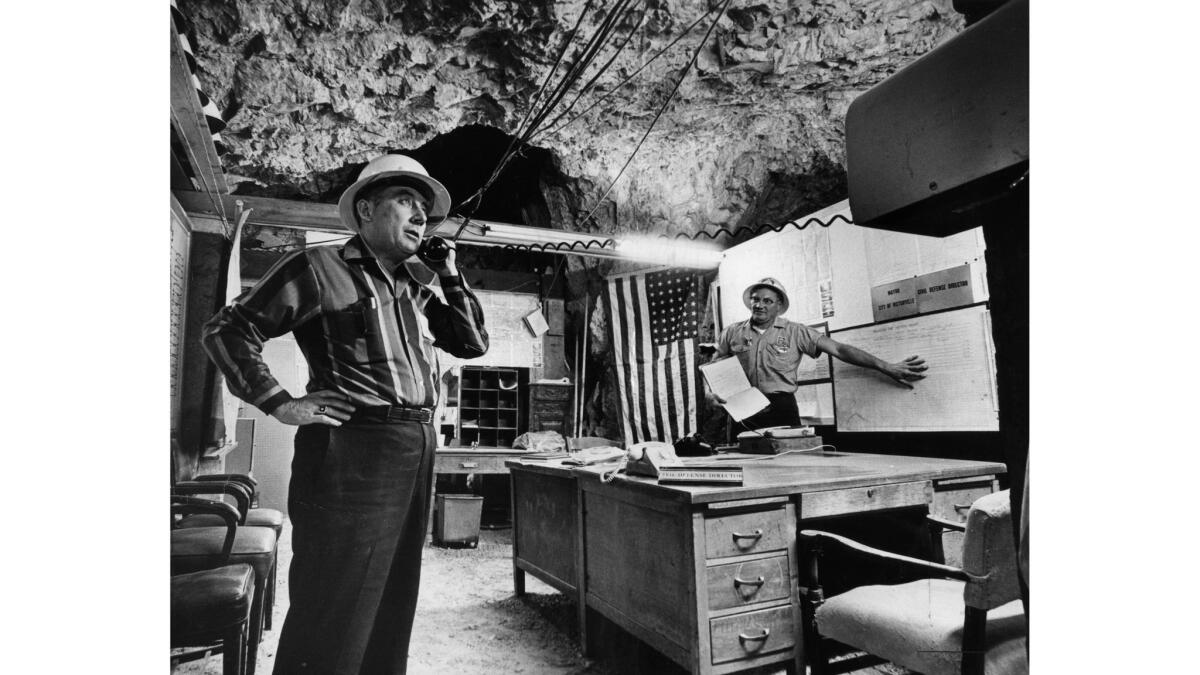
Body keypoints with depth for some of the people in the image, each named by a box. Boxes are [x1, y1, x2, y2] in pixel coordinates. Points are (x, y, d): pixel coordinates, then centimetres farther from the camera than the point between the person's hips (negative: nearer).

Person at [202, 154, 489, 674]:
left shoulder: (417, 294, 18)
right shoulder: (320, 269, -1)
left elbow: (474, 343, 18)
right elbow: (227, 330, -1)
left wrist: (449, 273, 13)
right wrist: (279, 404, -9)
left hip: (418, 452, 7)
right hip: (353, 452, -7)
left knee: (391, 613, 17)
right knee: (333, 622, -1)